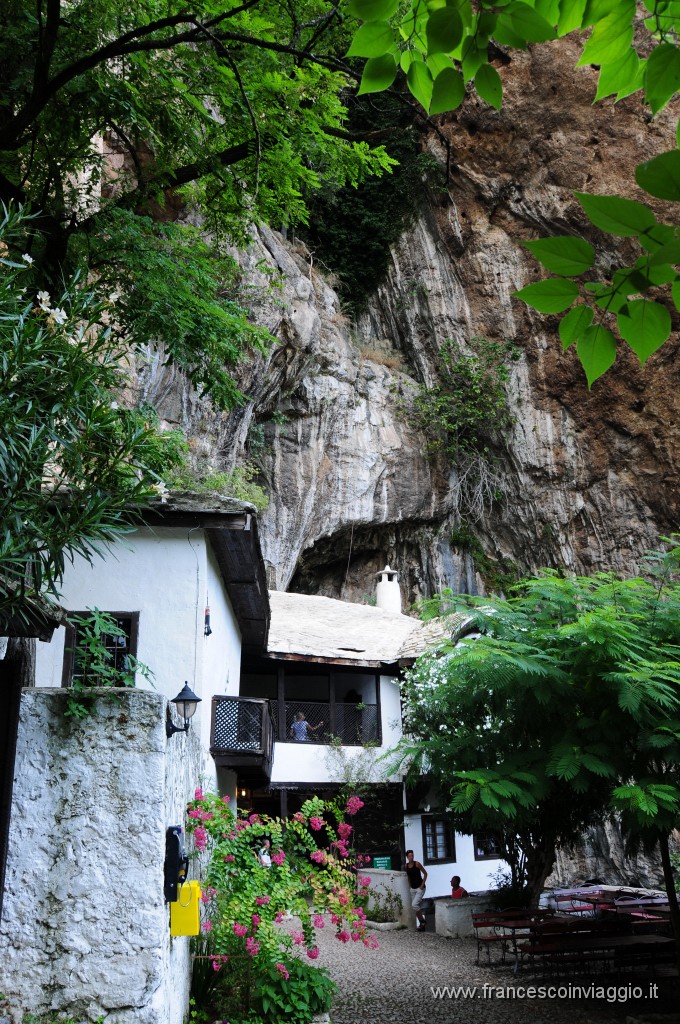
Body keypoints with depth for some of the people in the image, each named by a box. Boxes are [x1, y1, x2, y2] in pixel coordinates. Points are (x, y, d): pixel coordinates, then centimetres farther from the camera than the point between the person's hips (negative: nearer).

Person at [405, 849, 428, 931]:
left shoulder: (417, 864, -11)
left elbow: (425, 873, -5)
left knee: (414, 904, -18)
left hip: (420, 888, -6)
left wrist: (422, 884, -10)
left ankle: (423, 921, -1)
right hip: (412, 889, 6)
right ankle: (421, 925, 19)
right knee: (417, 906, 7)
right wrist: (410, 886, 11)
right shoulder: (406, 866, 3)